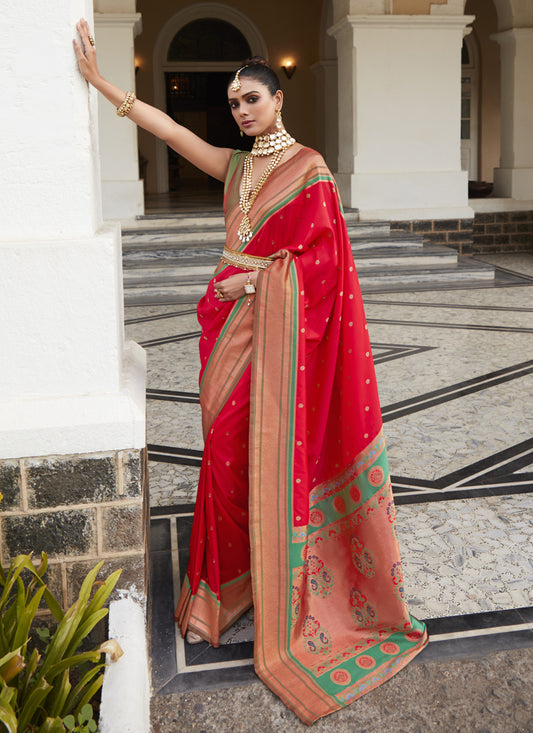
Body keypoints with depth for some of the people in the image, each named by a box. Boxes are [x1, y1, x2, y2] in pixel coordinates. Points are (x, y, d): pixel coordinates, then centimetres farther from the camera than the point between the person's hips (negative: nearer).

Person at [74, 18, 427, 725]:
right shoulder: (237, 166, 15)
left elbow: (320, 256, -9)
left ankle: (284, 598, 10)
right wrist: (101, 83, 6)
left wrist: (255, 277, -10)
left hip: (278, 322, -6)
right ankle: (233, 574, 25)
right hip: (234, 320, 6)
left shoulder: (309, 167, -3)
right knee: (227, 442, 8)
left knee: (276, 449, -3)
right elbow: (171, 130, 10)